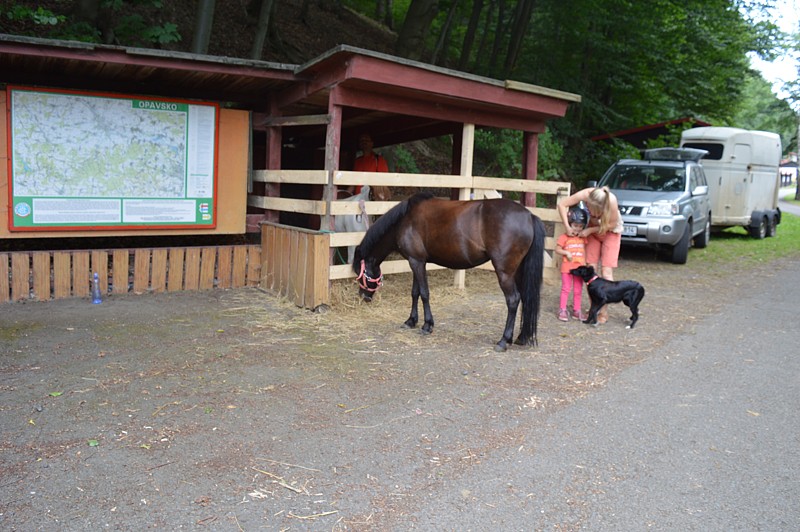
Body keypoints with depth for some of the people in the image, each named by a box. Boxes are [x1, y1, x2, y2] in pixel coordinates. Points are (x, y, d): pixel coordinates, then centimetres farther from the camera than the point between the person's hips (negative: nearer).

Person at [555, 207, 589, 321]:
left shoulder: (583, 238, 7)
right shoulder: (564, 237, -7)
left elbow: (585, 251, 12)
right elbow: (557, 249, -5)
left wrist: (585, 264, 6)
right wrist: (566, 252, -20)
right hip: (567, 267, -4)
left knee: (578, 290, 10)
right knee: (566, 289, 0)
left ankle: (577, 310, 18)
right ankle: (562, 310, 4)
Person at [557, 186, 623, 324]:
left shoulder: (611, 201, -35)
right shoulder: (584, 195, -29)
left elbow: (613, 224, -21)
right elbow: (561, 204, -18)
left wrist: (589, 230, -23)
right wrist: (567, 227, -22)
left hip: (611, 232, -3)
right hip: (593, 230, 3)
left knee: (606, 272, -9)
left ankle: (604, 312, -2)